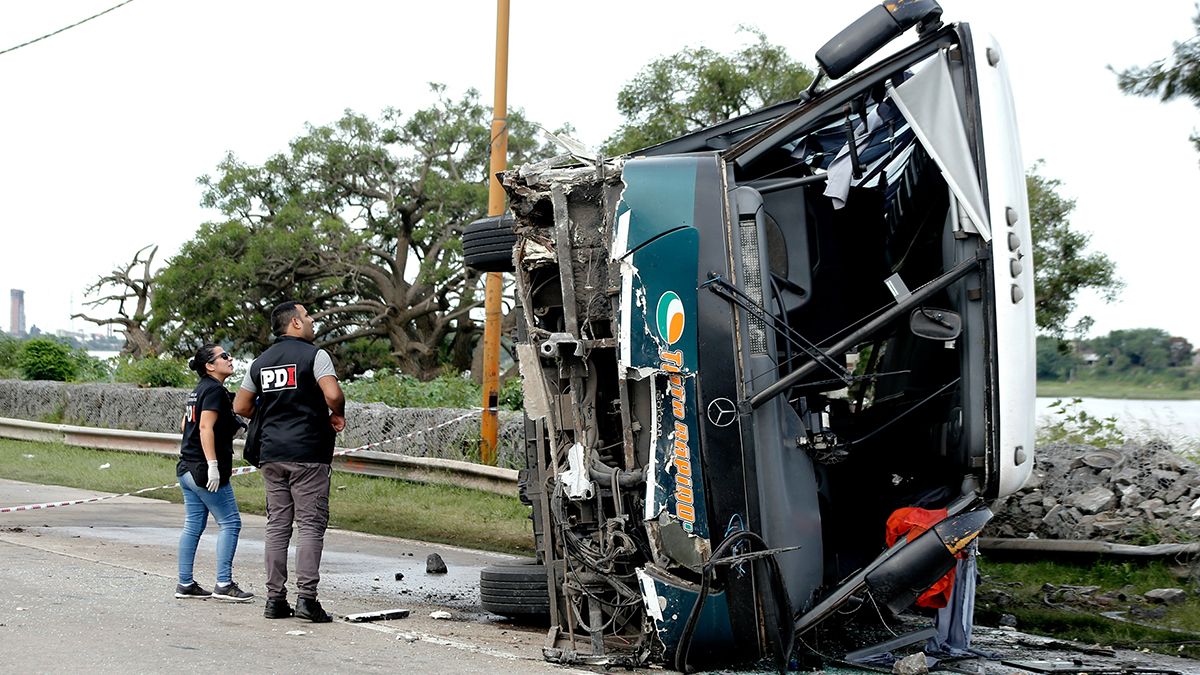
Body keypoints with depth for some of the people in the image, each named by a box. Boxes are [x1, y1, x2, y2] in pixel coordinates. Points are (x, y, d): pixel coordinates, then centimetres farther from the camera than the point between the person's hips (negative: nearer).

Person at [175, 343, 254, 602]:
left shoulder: (198, 390, 16)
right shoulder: (215, 390, -12)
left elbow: (185, 425, 24)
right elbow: (205, 427, -21)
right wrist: (213, 464, -25)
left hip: (187, 468, 9)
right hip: (204, 470, -9)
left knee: (193, 526, 11)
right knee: (230, 523, -4)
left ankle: (185, 583, 13)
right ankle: (223, 584, -6)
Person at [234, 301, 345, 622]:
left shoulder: (261, 362, 14)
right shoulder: (314, 354, -6)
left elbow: (240, 406, 17)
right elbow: (332, 393, -19)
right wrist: (337, 415, 0)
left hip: (271, 454, 6)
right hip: (308, 453, -6)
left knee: (277, 526, 9)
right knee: (311, 525, -3)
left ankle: (275, 598, 9)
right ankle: (306, 597, -9)